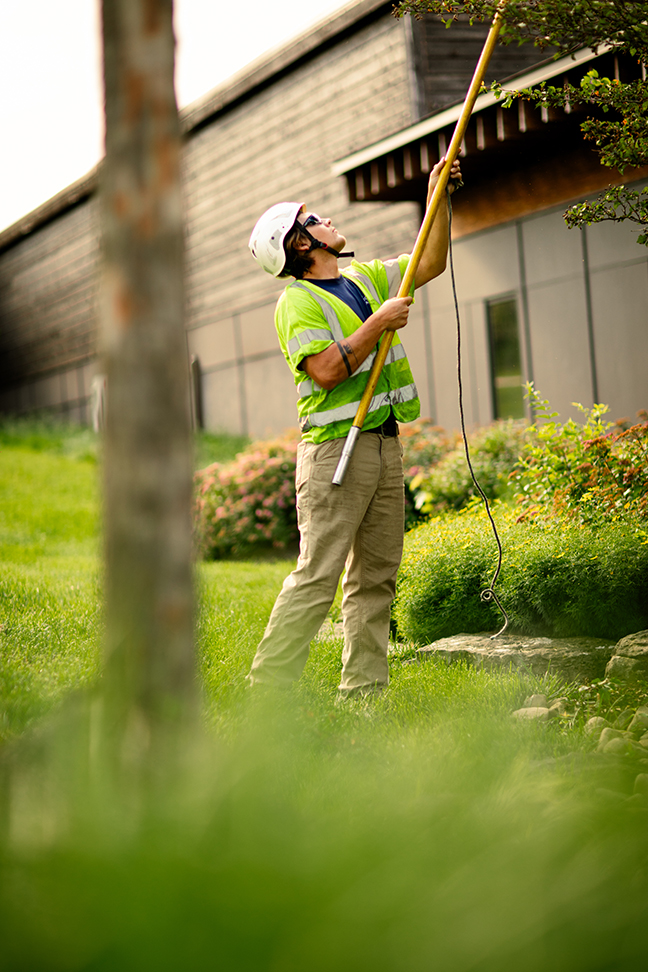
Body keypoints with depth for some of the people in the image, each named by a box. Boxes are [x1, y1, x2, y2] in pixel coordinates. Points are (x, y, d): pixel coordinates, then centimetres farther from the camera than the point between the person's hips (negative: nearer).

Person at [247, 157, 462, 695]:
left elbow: (431, 264, 24)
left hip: (384, 444, 8)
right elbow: (326, 370, -19)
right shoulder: (297, 302, -7)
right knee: (317, 575, -12)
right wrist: (378, 324, -14)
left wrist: (438, 199, 15)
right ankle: (268, 686, -10)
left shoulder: (366, 278, 17)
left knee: (377, 575, 7)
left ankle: (364, 689, 12)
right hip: (335, 449, -8)